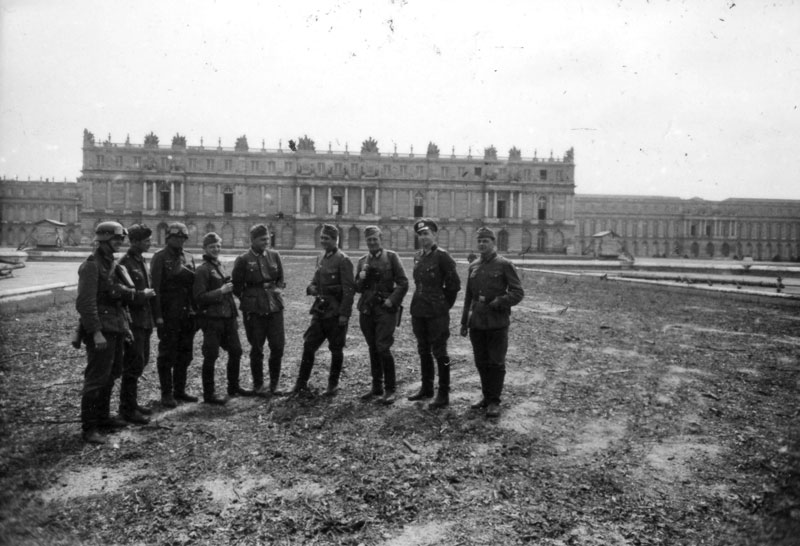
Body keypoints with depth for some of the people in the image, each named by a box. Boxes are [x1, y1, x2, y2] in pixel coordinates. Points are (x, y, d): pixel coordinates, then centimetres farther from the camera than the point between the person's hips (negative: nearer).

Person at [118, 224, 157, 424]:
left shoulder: (142, 261, 13)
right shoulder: (125, 263, -14)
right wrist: (142, 294, -16)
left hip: (144, 320, 9)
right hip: (132, 321, -9)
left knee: (142, 361, 16)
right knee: (134, 365, -3)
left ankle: (131, 402, 28)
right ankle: (128, 409, 8)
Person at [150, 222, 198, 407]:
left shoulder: (189, 257, 12)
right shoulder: (160, 257, -6)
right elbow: (155, 287, -12)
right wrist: (158, 315, -18)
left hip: (188, 314, 6)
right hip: (169, 315, -6)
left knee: (185, 354, 12)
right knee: (167, 355, 2)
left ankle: (180, 390, 24)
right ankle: (166, 394, 11)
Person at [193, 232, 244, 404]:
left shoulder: (220, 265, 13)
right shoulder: (203, 269, -11)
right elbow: (199, 297, -17)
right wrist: (220, 291, -23)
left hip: (228, 317, 8)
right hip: (212, 319, -8)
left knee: (236, 351, 14)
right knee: (211, 356, 0)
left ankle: (233, 387, 29)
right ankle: (208, 394, 10)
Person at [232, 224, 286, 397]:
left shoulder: (274, 256, 6)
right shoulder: (243, 260, -4)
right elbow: (236, 285, 3)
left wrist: (278, 288, -2)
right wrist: (248, 300, 1)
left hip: (275, 306, 3)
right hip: (254, 310, -3)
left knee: (278, 346, 2)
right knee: (257, 348, 6)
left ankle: (274, 384, 20)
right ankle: (258, 385, 20)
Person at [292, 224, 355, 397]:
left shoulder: (343, 260, -12)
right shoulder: (321, 257, 11)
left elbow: (349, 289, -15)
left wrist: (344, 314, -18)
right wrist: (311, 287, 0)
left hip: (336, 312, -7)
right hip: (320, 309, 7)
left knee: (336, 349, 6)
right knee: (308, 345, 5)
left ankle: (333, 384, 20)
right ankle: (301, 384, 14)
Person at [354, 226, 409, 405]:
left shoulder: (391, 257, 0)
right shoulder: (362, 261, 13)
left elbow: (403, 283, -3)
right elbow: (358, 288, 14)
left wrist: (392, 300, -12)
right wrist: (361, 277, -5)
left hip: (385, 309, -5)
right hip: (367, 309, 5)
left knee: (383, 348, -12)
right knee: (373, 349, 10)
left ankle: (390, 390, 0)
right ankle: (377, 387, 21)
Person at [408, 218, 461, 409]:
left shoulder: (442, 256, -11)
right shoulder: (417, 256, 10)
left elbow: (454, 284, -9)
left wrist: (444, 305, -1)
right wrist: (421, 301, 15)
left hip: (437, 314, -7)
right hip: (418, 312, 7)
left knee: (439, 353, 0)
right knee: (423, 351, 16)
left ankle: (443, 394, 9)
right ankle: (426, 388, 29)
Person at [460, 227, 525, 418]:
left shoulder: (504, 265, -3)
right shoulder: (473, 266, 12)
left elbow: (518, 292, -6)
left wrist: (498, 303, -20)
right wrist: (464, 321, 15)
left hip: (497, 323, -5)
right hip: (476, 323, 5)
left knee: (496, 363, 1)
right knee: (481, 362, 11)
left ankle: (494, 401, 11)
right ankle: (486, 396, 26)